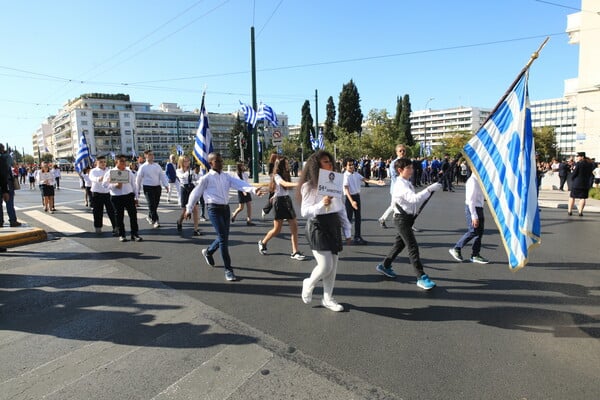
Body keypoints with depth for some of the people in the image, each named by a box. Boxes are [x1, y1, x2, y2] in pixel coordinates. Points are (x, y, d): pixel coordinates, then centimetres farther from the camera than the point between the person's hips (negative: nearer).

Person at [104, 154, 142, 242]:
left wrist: (136, 197, 9)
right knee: (119, 216, 6)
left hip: (129, 195, 2)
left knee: (133, 214, -3)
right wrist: (115, 185, -18)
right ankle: (121, 235, 17)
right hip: (116, 197, -1)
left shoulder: (129, 172, 10)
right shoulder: (110, 172, 3)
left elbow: (134, 185, 13)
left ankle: (134, 234, 5)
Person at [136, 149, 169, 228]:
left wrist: (166, 185, -10)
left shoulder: (157, 166, 7)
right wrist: (138, 189, 9)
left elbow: (162, 176, 3)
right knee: (151, 204, -10)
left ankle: (149, 217, 34)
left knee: (155, 204, 12)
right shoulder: (143, 167, -3)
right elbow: (138, 179, 4)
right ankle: (155, 221, -8)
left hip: (157, 187, 4)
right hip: (148, 187, -4)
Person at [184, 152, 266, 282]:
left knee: (224, 237, 14)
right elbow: (195, 194, 4)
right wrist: (189, 209, 12)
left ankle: (208, 252, 45)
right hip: (214, 209, -6)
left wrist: (253, 189, -27)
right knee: (223, 238, -10)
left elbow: (239, 184, -9)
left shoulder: (226, 176, 8)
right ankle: (228, 270, -1)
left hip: (226, 208, 6)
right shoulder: (206, 178, -5)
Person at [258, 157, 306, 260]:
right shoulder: (277, 176, -13)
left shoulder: (285, 175, 13)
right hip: (279, 202, -7)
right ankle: (263, 243, 28)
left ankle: (295, 252, 3)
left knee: (294, 227, -1)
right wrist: (298, 184, -48)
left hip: (287, 200, 7)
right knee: (277, 230, 1)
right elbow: (285, 184, -34)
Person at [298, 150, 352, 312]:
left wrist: (347, 230, 12)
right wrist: (321, 204, -30)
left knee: (333, 265, 10)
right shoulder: (309, 186, -10)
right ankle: (309, 284, 23)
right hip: (318, 227, -6)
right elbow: (305, 212, -14)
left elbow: (341, 209, 11)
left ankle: (327, 298, 26)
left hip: (334, 226, 6)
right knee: (325, 265, -8)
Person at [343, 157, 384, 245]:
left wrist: (377, 182, -22)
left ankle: (357, 237, 22)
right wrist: (352, 201, -33)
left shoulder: (356, 174, 6)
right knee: (349, 218, 0)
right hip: (350, 198, -7)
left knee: (358, 218, 12)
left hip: (357, 196, 7)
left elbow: (366, 180, -6)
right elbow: (346, 189, -23)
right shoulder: (345, 176, -15)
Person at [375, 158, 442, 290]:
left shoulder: (407, 183, 12)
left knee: (400, 244, 19)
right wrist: (429, 189, -34)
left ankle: (384, 266, 34)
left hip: (408, 217, 10)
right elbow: (413, 198, -34)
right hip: (402, 218, -10)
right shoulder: (400, 184, -20)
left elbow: (413, 199, 15)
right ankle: (421, 277, -3)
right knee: (413, 247, -9)